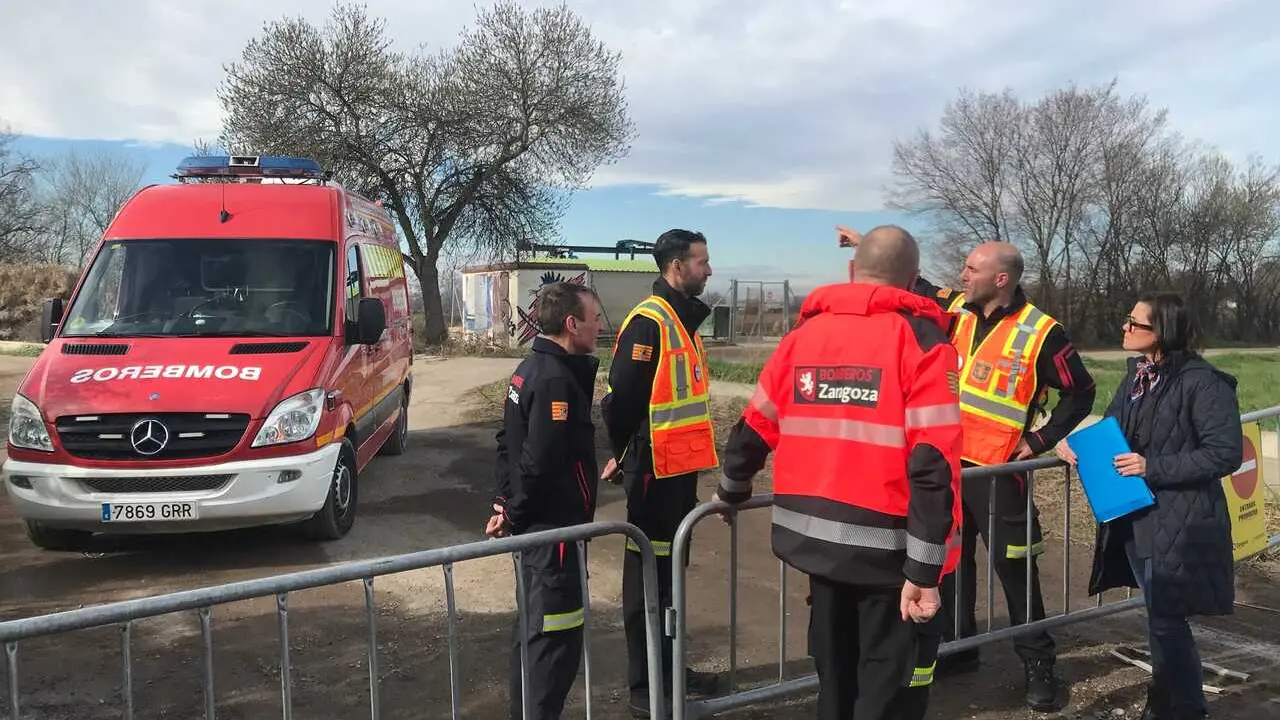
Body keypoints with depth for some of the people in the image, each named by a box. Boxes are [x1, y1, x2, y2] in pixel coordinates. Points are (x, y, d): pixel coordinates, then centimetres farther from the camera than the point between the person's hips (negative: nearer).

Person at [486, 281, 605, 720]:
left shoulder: (530, 368, 10)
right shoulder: (557, 378, -21)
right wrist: (513, 515, -12)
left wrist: (505, 501, 12)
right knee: (556, 634, -2)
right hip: (553, 524, -10)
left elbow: (509, 441, 16)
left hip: (534, 522, 10)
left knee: (533, 626, 20)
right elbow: (540, 461, -25)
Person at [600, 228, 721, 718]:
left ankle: (670, 668, 32)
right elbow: (621, 397, -20)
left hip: (682, 465, 9)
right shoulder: (648, 321, -16)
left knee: (672, 569, 18)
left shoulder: (684, 319, 14)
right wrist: (625, 455, -9)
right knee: (648, 574, 0)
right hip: (656, 468, -9)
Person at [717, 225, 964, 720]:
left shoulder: (804, 333, 6)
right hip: (890, 549, -5)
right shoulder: (920, 339, -8)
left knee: (836, 677, 23)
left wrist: (731, 491, 29)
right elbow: (932, 464, -17)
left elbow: (755, 428, 11)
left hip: (816, 538, 5)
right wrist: (924, 569, -15)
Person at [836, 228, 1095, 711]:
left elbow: (1080, 392, -5)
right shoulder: (956, 309, 4)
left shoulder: (1040, 332, -12)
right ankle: (957, 646, 31)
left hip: (997, 469, -6)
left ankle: (1038, 664, 17)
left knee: (1013, 567, 1)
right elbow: (913, 285, 20)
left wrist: (1040, 441, -8)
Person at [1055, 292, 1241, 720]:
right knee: (1160, 616, 19)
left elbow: (1227, 453, -19)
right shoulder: (1136, 377, 8)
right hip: (1134, 517, 7)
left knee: (1166, 620, 0)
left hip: (1178, 524, -7)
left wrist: (1154, 468, -22)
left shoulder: (1203, 382, -15)